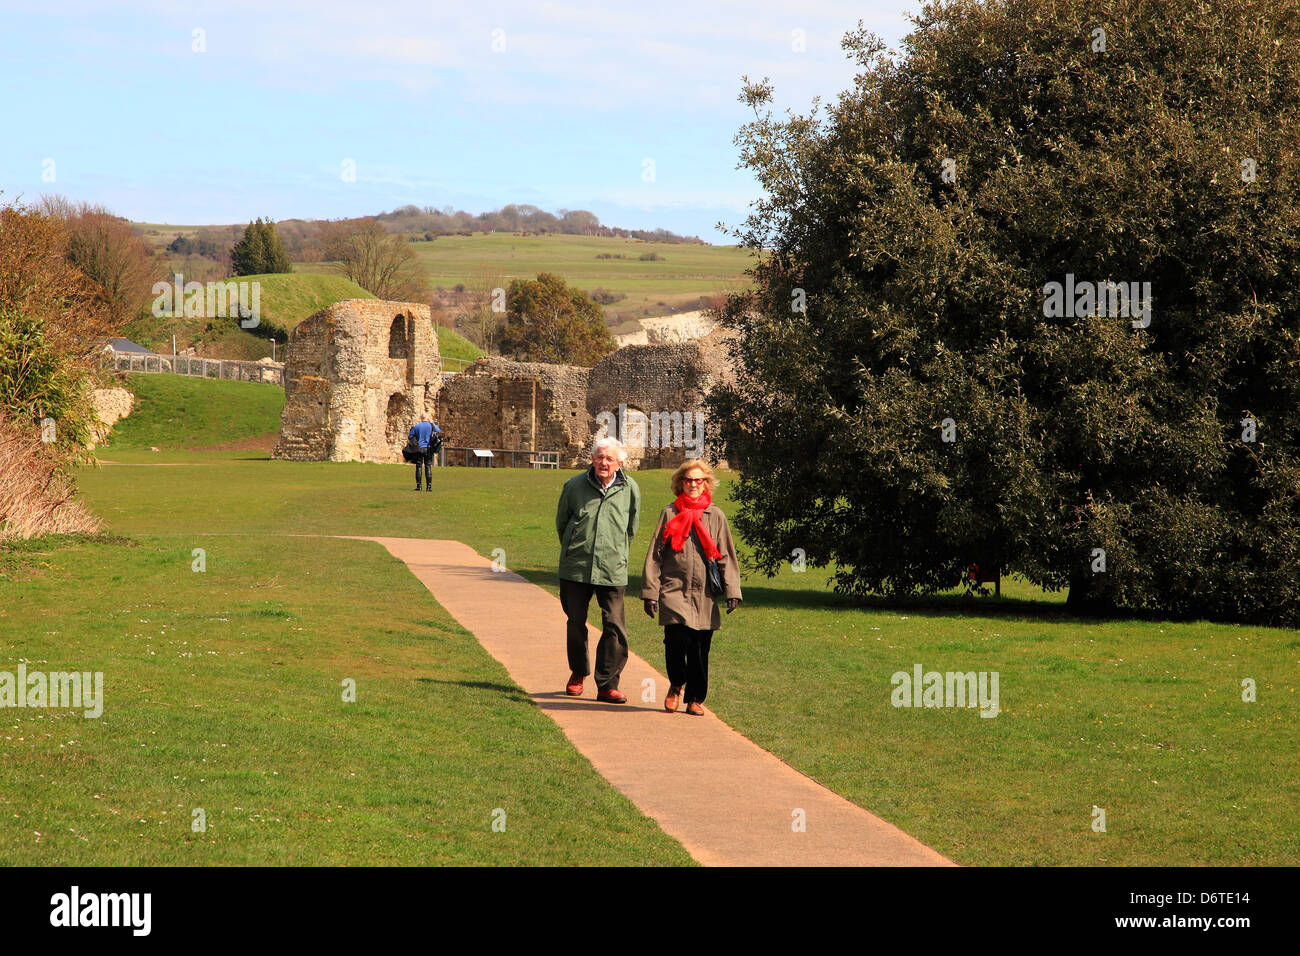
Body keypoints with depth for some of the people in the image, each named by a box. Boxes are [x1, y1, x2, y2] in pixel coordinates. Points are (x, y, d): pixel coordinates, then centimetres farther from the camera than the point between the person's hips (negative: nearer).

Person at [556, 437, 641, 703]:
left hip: (612, 570, 0)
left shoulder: (629, 489, 2)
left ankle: (607, 685, -1)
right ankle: (578, 673, 30)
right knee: (576, 623, 8)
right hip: (575, 568, 0)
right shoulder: (575, 486, -1)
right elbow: (561, 522, 14)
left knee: (614, 626, -7)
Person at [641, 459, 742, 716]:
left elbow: (727, 556, 10)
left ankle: (695, 698, 18)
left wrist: (732, 591, 1)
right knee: (677, 638, -17)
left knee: (700, 649, 2)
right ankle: (676, 685, 8)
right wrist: (650, 591, 1)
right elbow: (655, 555, 7)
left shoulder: (715, 516, 9)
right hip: (675, 589, -1)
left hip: (705, 594, 1)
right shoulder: (670, 514, 7)